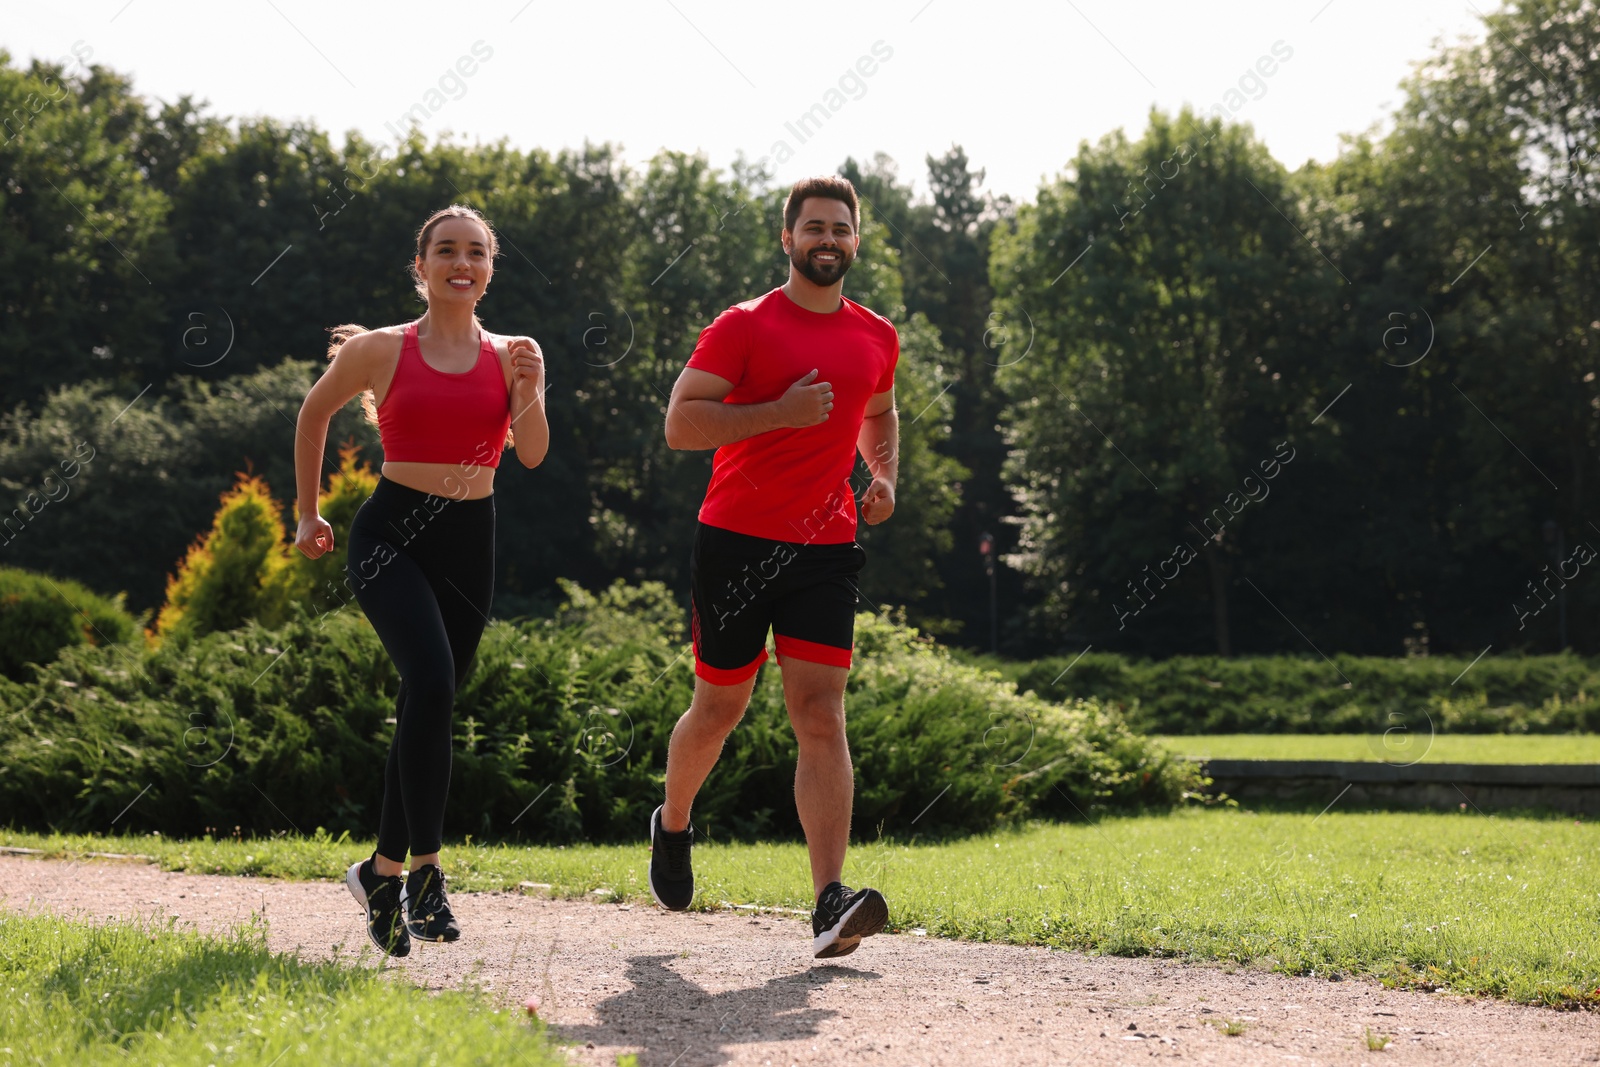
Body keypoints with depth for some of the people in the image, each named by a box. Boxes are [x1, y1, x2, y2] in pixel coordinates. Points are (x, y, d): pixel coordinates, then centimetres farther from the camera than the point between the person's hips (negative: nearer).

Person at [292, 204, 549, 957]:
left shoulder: (510, 356, 6)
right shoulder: (379, 351, 0)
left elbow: (532, 454, -4)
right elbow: (314, 415, 15)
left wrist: (529, 390, -20)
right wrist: (309, 513, 18)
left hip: (469, 541, 4)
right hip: (392, 533, -4)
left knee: (427, 704, 8)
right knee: (431, 681, -25)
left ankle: (383, 868, 24)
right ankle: (424, 870, -22)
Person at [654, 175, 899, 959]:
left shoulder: (876, 338, 11)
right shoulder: (744, 327, -4)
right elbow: (680, 423, -11)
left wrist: (885, 476, 12)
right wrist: (780, 412, -19)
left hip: (825, 549, 3)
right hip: (736, 540, -3)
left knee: (821, 713, -10)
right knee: (720, 706, 9)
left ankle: (830, 905, -19)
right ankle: (672, 826, 41)